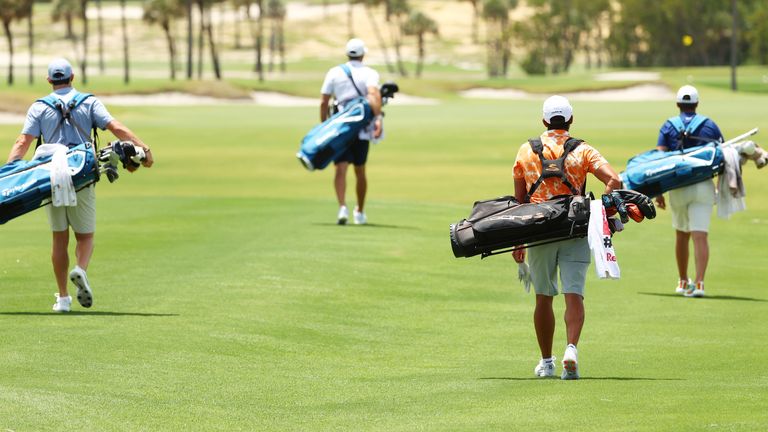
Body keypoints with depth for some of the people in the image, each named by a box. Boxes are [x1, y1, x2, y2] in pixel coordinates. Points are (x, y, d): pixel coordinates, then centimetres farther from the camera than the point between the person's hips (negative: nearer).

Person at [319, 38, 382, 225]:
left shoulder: (334, 73, 6)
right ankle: (360, 213, 26)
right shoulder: (369, 73, 0)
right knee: (360, 172, 14)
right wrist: (378, 118, -29)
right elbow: (374, 94, -20)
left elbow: (324, 102, 4)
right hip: (362, 130, 0)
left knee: (341, 169, -8)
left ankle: (342, 207, -30)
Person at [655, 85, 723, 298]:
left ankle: (683, 282, 29)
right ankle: (699, 283, -20)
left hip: (678, 187, 1)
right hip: (703, 186, -1)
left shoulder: (669, 126, 3)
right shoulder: (709, 125, 5)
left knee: (681, 235, 18)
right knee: (700, 236, -7)